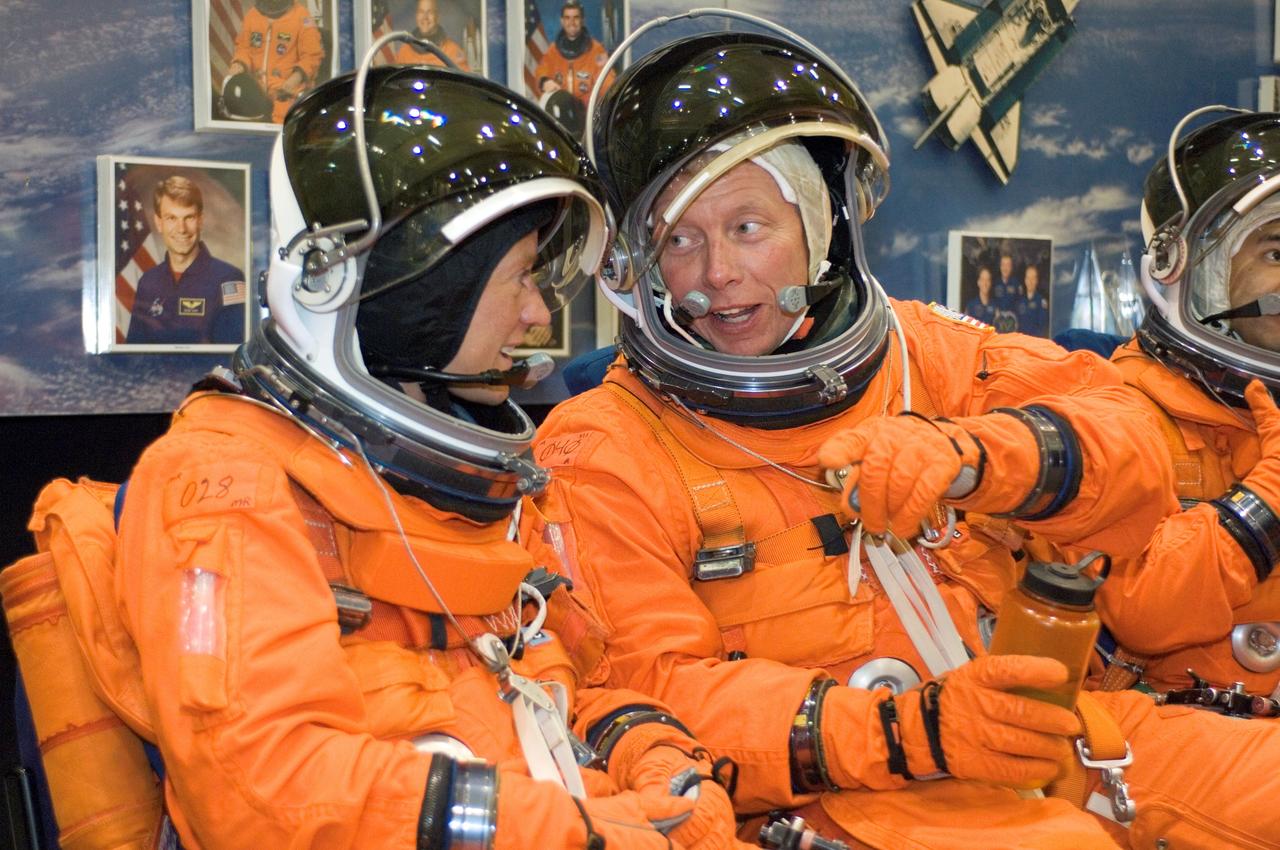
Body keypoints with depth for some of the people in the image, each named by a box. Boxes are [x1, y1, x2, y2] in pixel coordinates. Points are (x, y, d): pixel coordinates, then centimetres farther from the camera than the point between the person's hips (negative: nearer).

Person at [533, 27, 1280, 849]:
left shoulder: (924, 351, 10)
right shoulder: (607, 453, -1)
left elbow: (1132, 449, 2)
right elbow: (650, 686, -10)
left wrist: (966, 452, -20)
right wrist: (907, 731, -22)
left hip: (1039, 722, 4)